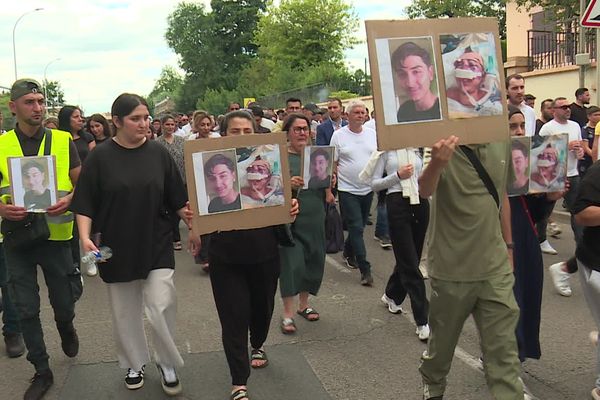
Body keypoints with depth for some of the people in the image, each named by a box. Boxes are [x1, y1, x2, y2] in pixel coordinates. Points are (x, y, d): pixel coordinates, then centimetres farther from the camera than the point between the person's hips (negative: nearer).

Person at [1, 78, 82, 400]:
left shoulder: (63, 141, -1)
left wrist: (70, 199, -17)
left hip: (55, 233, -1)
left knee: (64, 303, 10)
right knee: (26, 309, 7)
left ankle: (65, 328, 46)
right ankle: (42, 371, 23)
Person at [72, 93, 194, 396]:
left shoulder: (158, 153, 0)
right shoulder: (101, 157, -5)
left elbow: (177, 198, 5)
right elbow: (85, 203, -4)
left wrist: (193, 225, -3)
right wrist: (85, 236, -16)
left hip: (157, 246, 0)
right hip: (117, 248, 0)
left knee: (162, 307, -4)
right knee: (125, 311, 12)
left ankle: (167, 363, 18)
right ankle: (134, 363, 32)